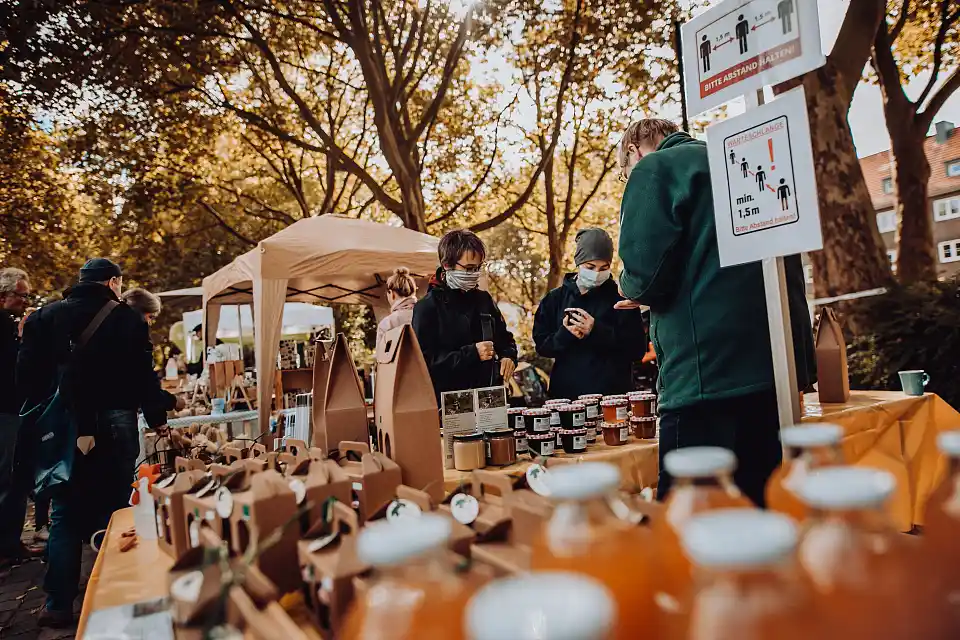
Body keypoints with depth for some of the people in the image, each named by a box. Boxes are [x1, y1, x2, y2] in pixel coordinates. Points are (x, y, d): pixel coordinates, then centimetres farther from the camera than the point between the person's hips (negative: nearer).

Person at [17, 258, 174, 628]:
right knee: (113, 512, 7)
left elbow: (27, 372, 5)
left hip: (62, 427, 3)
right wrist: (156, 418, 6)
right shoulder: (127, 319, -4)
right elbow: (143, 374, -4)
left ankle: (59, 605, 14)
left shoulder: (46, 316, 4)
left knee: (65, 515, 12)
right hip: (114, 426, -2)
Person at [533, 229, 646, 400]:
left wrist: (597, 331, -16)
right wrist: (565, 334, -14)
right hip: (566, 392, 2)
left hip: (613, 392, -1)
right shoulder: (555, 299, 8)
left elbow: (638, 348, -4)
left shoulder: (620, 298, 2)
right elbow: (541, 344, 6)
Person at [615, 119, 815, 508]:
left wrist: (629, 285, 9)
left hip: (708, 373, -9)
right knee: (760, 511, 17)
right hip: (776, 362, 9)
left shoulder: (653, 169, -2)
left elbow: (646, 275, -15)